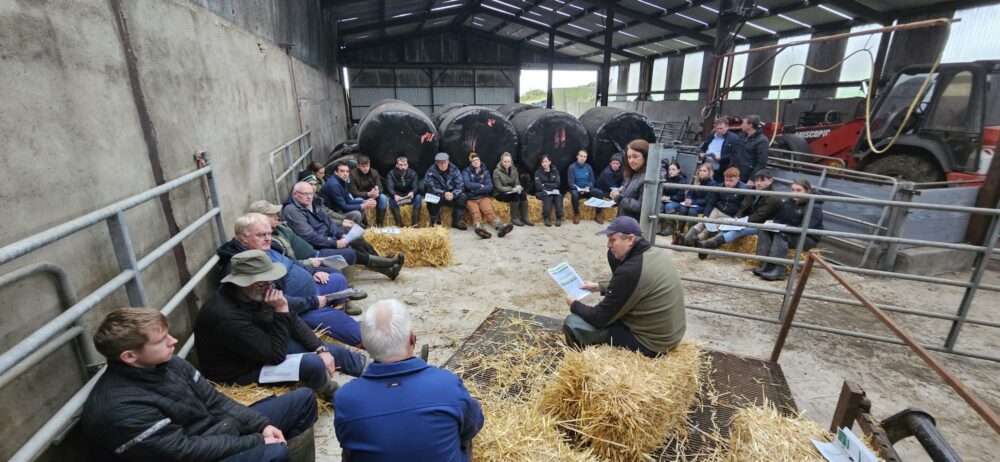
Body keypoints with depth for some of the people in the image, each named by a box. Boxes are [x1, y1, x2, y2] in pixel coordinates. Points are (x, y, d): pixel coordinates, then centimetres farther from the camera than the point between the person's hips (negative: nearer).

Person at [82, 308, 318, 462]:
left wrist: (261, 425, -10)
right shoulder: (119, 409, -27)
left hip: (220, 430, 8)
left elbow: (215, 401, 2)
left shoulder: (170, 364, -4)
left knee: (303, 398, 4)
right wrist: (255, 442, -19)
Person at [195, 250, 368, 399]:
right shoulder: (227, 317, -36)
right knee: (312, 364, -25)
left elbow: (293, 320, -2)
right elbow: (276, 355, -31)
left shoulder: (259, 292, -13)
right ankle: (336, 395, 6)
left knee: (330, 350, 2)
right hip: (242, 371, -8)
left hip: (265, 347, 8)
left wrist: (321, 349, -11)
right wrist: (281, 311, -35)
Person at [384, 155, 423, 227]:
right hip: (397, 196, -1)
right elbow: (389, 188, -22)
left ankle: (415, 222, -30)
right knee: (391, 199, -33)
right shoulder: (391, 174, -9)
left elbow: (416, 187, -17)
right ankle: (399, 222, -33)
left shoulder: (413, 173, -5)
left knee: (418, 197, -29)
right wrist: (395, 195, -46)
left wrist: (412, 192, -43)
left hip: (409, 196, 1)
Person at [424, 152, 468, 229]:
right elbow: (430, 188, -18)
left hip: (452, 196, 2)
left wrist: (453, 194, -34)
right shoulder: (431, 171, -11)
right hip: (437, 197, -2)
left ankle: (457, 221, -11)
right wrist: (444, 193, -33)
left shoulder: (454, 170, -7)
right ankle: (436, 222, -15)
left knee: (462, 196, -25)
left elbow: (460, 187, -12)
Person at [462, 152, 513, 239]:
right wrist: (481, 186, -3)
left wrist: (475, 189, -9)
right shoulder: (466, 171, 8)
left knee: (489, 211, -31)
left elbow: (490, 187, 0)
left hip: (483, 197, 1)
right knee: (476, 213, -34)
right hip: (470, 199, -1)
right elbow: (467, 184, -10)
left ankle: (501, 227, -58)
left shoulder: (485, 172, 14)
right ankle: (479, 228, -64)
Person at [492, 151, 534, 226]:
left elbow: (517, 182, 5)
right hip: (500, 194, -5)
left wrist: (518, 187, -20)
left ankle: (524, 218, -20)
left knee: (523, 194, -24)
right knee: (515, 195, -32)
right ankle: (514, 219, -22)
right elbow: (499, 187, -17)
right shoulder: (496, 171, -12)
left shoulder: (514, 169, 4)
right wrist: (513, 189, -26)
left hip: (511, 192, 5)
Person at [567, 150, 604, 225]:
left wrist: (588, 187, -14)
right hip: (576, 189, -4)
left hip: (587, 189, 4)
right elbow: (571, 183, -9)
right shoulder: (572, 167, -6)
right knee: (574, 194, -39)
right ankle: (576, 214, -17)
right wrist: (578, 189, -25)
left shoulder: (588, 167, 7)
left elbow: (592, 180, 7)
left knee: (600, 193, -22)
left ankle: (597, 214, -8)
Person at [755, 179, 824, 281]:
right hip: (788, 233, 6)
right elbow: (778, 220, 8)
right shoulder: (788, 203, 5)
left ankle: (778, 270, -36)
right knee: (763, 229, -17)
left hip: (808, 239, -6)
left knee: (780, 234, -33)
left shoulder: (815, 207, -13)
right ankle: (764, 265, -25)